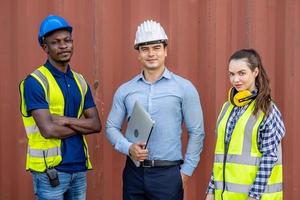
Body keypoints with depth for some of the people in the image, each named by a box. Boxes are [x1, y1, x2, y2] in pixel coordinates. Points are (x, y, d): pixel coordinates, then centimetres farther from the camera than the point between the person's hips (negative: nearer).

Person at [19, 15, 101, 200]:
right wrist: (82, 126, -5)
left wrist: (67, 120, -13)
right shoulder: (35, 82, -10)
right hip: (50, 170, -6)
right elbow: (48, 130, -20)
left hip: (79, 167, 6)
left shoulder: (80, 81, 10)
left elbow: (97, 124, 3)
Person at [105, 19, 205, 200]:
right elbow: (112, 127, 9)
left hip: (169, 173, -2)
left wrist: (186, 171, -4)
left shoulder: (184, 88, -1)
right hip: (134, 172, 2)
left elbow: (196, 132, 0)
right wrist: (128, 148, -10)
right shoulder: (125, 90, 6)